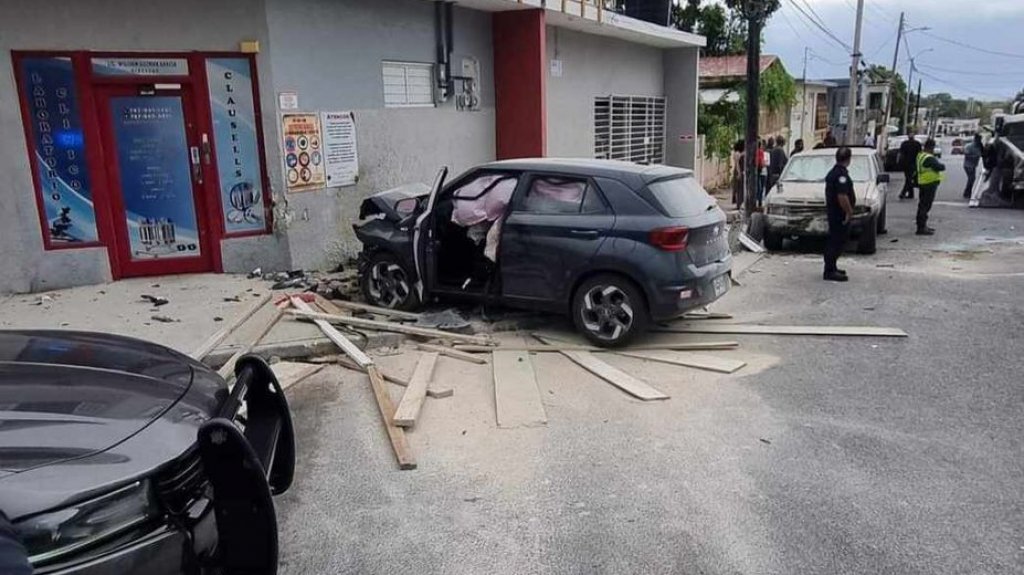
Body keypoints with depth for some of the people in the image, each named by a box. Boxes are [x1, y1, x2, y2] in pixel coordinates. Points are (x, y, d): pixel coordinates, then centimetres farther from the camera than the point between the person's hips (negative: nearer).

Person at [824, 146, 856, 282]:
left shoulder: (833, 172, 13)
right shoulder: (841, 174, -20)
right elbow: (842, 196, -27)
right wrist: (849, 211, -18)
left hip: (832, 211, 10)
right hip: (839, 214, -10)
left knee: (833, 241, 17)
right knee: (837, 242, -6)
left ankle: (831, 267, 26)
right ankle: (830, 271, -4)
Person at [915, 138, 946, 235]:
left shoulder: (920, 155, 11)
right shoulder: (929, 158, -20)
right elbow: (941, 167, -22)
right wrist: (941, 165, -2)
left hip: (922, 183, 10)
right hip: (929, 184, -10)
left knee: (923, 205, 16)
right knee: (925, 205, -9)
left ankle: (922, 225, 26)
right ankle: (921, 228, -9)